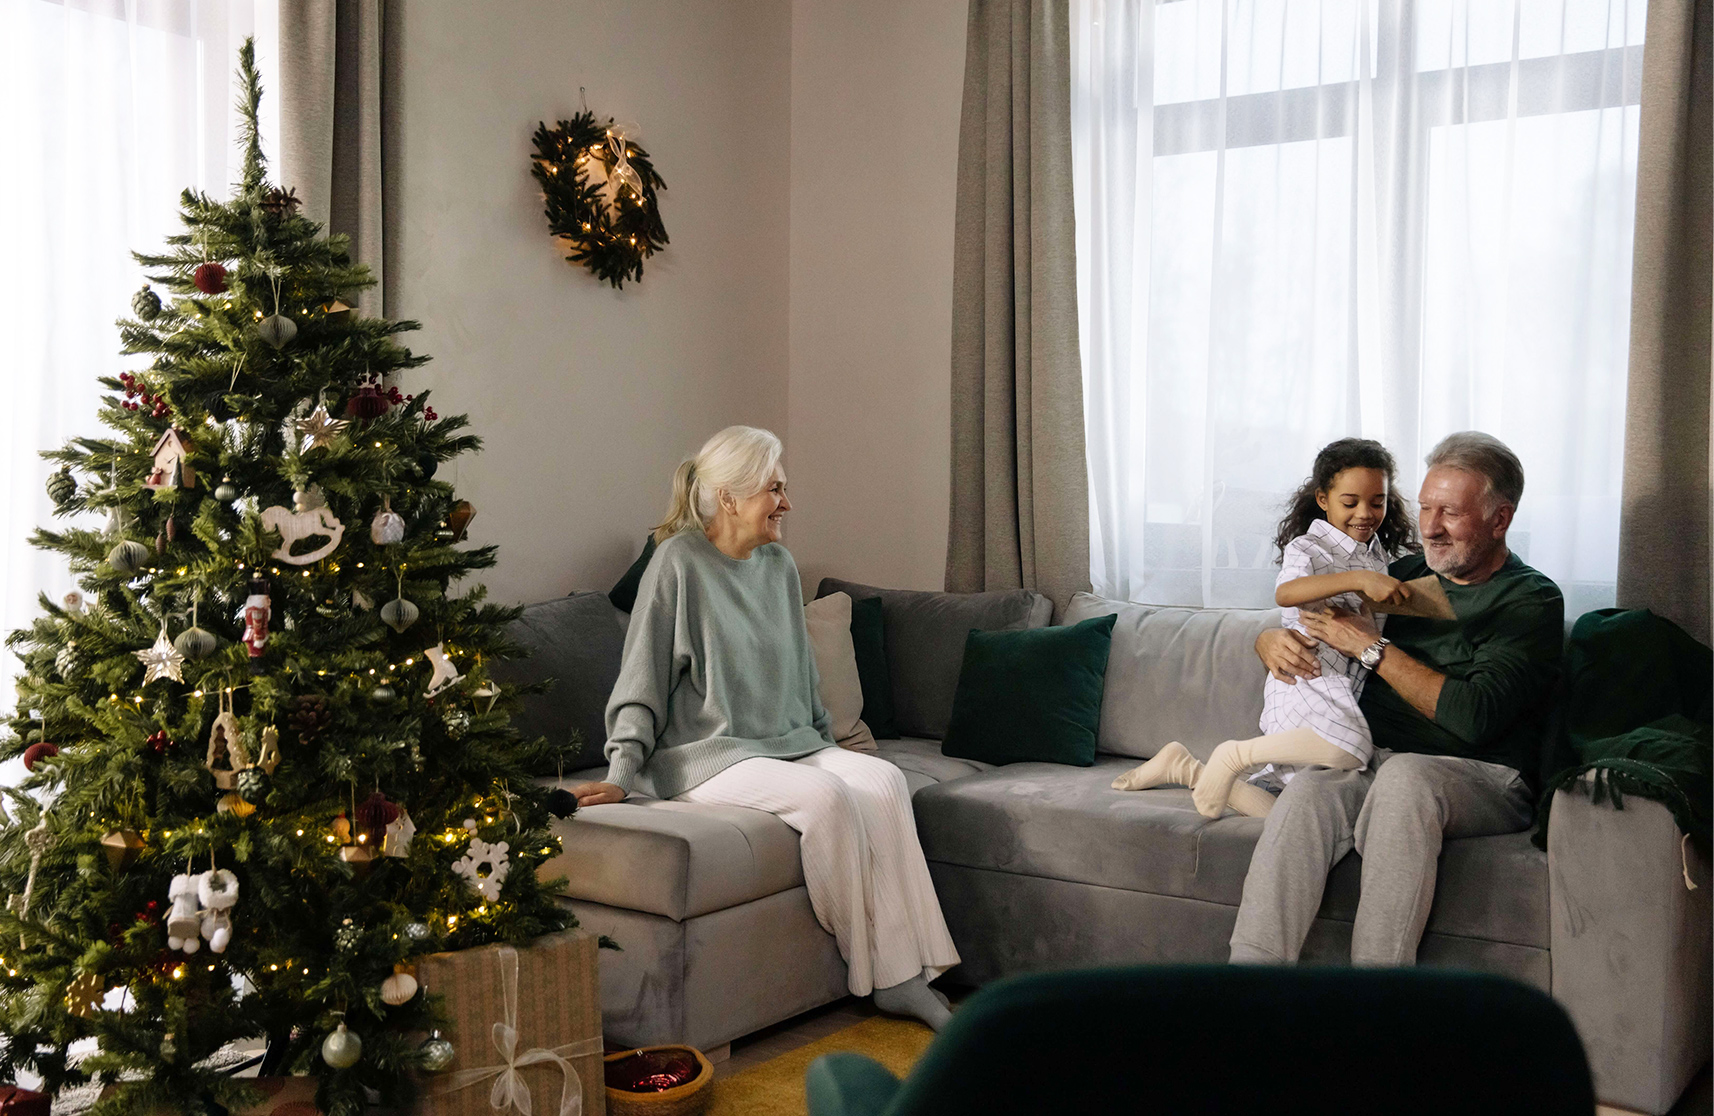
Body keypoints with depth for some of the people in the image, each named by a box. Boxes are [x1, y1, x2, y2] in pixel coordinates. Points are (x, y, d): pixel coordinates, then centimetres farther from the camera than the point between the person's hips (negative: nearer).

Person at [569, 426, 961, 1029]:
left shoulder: (779, 566, 12)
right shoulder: (678, 563, -8)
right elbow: (641, 683, -8)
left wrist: (829, 745, 21)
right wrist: (619, 775, -15)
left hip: (789, 745, 7)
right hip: (707, 755, -7)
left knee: (885, 781, -21)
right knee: (826, 796, -31)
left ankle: (902, 976, -21)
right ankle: (870, 972, -17)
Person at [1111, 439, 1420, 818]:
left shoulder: (1380, 556, 20)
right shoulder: (1307, 548, -3)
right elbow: (1285, 593, -27)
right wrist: (1357, 579, -37)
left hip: (1345, 692, 7)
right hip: (1305, 678, -7)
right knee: (1350, 747, -39)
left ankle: (1187, 769, 14)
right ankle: (1234, 755, -20)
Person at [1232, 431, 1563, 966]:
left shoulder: (1532, 600, 1)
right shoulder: (1408, 574, 18)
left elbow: (1475, 717, -14)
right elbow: (1293, 618, 24)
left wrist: (1372, 646, -10)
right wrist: (1273, 640, -2)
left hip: (1483, 779, -4)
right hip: (1371, 761, 4)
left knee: (1405, 775, -38)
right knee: (1307, 789, -30)